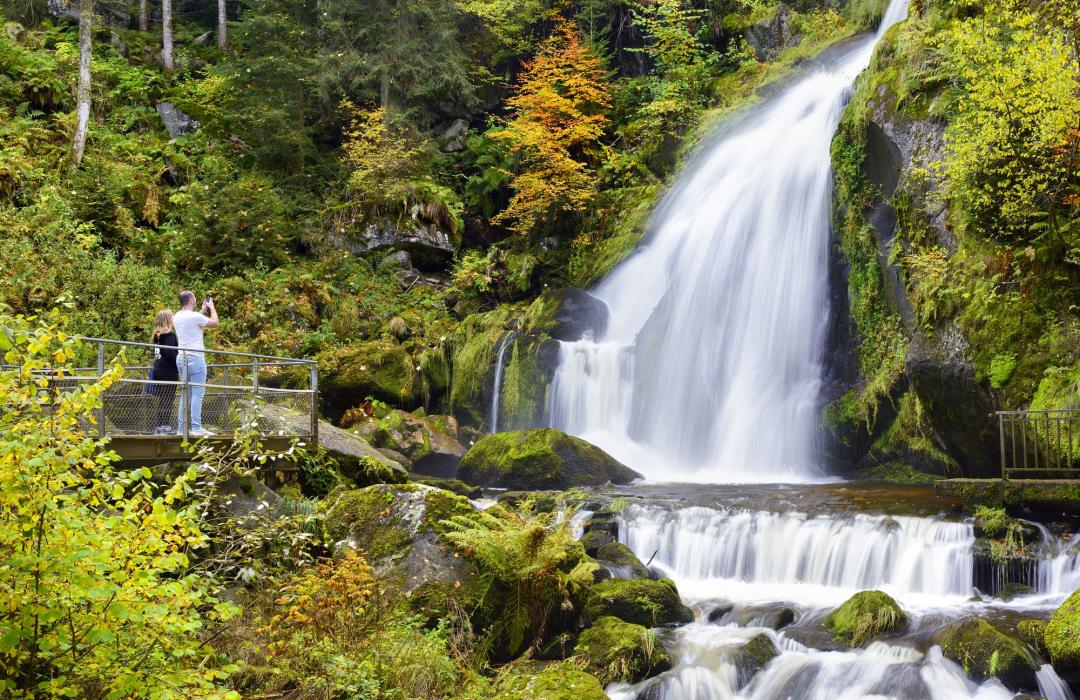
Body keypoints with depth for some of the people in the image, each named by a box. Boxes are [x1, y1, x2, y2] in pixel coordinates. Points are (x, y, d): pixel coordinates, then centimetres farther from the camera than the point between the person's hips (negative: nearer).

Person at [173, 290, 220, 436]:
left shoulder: (176, 317, 11)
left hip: (181, 358, 8)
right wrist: (211, 307, 9)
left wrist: (203, 310, 29)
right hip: (195, 358, -8)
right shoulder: (195, 316, -13)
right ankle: (196, 428, -9)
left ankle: (181, 428, 10)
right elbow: (215, 323, -4)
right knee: (197, 394, -6)